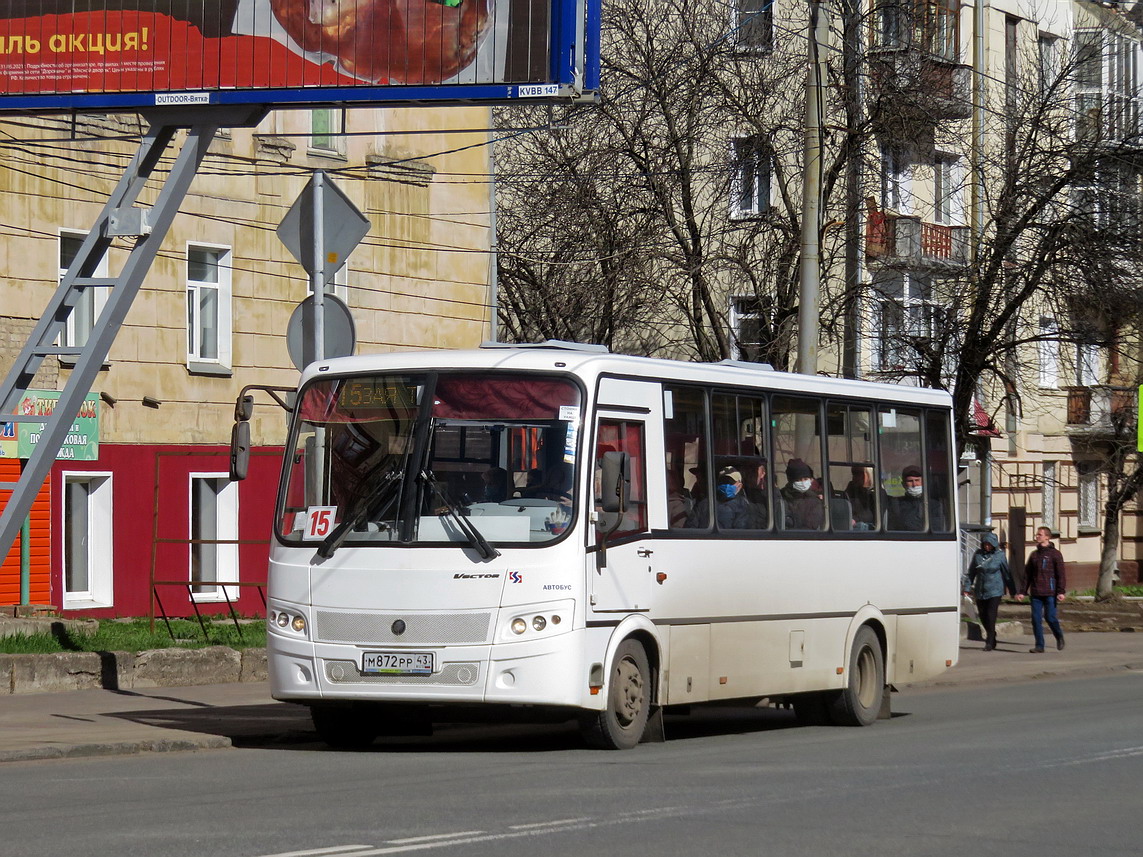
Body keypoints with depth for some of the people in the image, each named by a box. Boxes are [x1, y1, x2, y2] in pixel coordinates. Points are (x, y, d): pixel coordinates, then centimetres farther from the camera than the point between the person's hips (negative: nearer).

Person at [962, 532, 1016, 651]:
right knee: (983, 616, 9)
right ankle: (991, 637, 31)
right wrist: (967, 587, 2)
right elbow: (971, 573, 9)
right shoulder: (978, 555, 2)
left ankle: (989, 642, -3)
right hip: (980, 591, 4)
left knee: (991, 615, -10)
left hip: (995, 591, -4)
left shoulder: (999, 555, -4)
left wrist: (1013, 591, 3)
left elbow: (1006, 573, 1)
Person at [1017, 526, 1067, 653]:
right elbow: (1027, 574, 17)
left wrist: (1061, 591, -16)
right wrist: (1022, 592, 11)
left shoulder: (1055, 554, -1)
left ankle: (1059, 637, 22)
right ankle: (1039, 646, 4)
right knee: (1036, 619, -1)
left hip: (1050, 593, -5)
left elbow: (1060, 574, -6)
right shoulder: (1034, 554, 14)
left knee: (1050, 617, -5)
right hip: (1035, 593, 5)